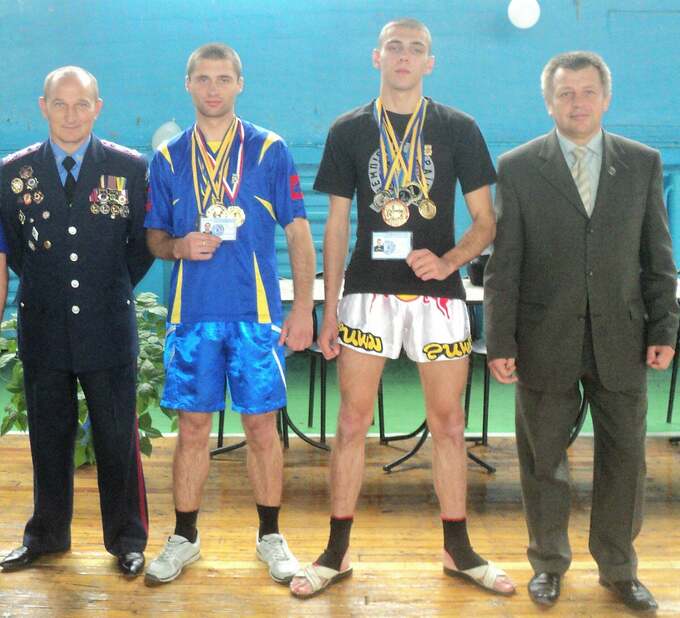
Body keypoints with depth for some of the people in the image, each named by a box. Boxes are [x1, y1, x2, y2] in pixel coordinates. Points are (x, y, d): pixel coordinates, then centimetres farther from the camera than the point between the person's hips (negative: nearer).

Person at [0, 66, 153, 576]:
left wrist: (116, 287, 5)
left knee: (118, 439, 5)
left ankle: (127, 539, 20)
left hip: (109, 327, -2)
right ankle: (46, 534, 29)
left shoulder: (131, 167, -1)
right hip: (43, 325, 2)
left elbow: (143, 242, 7)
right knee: (49, 438, 13)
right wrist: (42, 285, 9)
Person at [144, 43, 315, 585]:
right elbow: (154, 237, 14)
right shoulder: (167, 158, 9)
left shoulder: (269, 150, 3)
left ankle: (271, 537, 19)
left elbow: (298, 231, 2)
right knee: (193, 427, 7)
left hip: (256, 313, -1)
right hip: (191, 313, 2)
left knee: (262, 425, 4)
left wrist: (303, 307, -5)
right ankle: (185, 538, 21)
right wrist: (179, 246, -10)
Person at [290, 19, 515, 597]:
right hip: (367, 290, 0)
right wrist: (328, 309, 4)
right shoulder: (349, 131, 6)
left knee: (449, 424, 7)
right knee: (352, 424, 1)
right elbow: (337, 224, 8)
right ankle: (337, 551, 13)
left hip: (438, 294, 0)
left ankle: (458, 549, 21)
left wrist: (449, 260, -15)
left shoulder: (458, 129, 5)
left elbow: (485, 220, 5)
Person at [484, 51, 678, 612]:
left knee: (625, 458, 8)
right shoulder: (518, 168, -1)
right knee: (544, 459, 9)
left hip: (620, 340, 2)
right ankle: (549, 563, 28)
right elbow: (503, 264, -3)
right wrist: (500, 342, -6)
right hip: (546, 341, -1)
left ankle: (619, 569, 26)